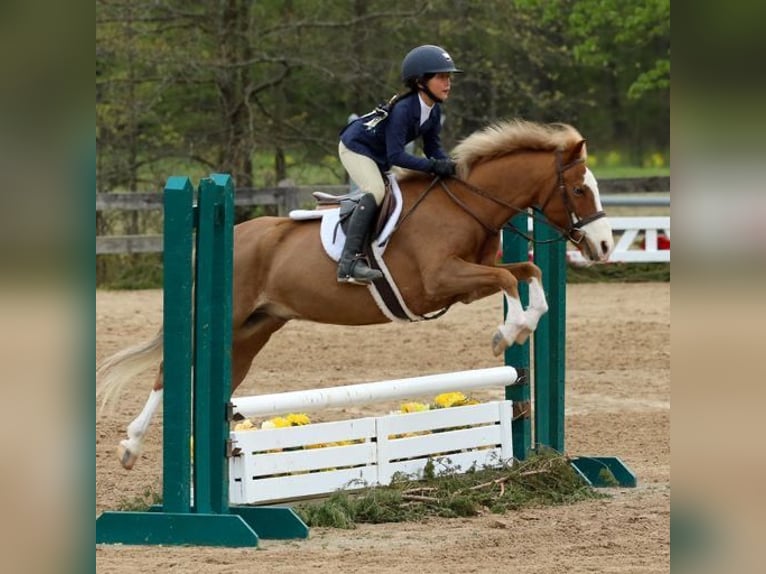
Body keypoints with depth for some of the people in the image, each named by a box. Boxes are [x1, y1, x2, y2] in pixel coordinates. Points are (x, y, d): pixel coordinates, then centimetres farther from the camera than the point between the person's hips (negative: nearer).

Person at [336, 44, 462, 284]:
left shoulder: (434, 111, -8)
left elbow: (433, 147, 1)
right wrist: (433, 166, -41)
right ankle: (349, 261, -36)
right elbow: (396, 156, -36)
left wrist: (449, 165, -20)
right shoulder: (403, 109, -33)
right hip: (355, 147, -10)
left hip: (379, 156, 10)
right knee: (375, 192, -28)